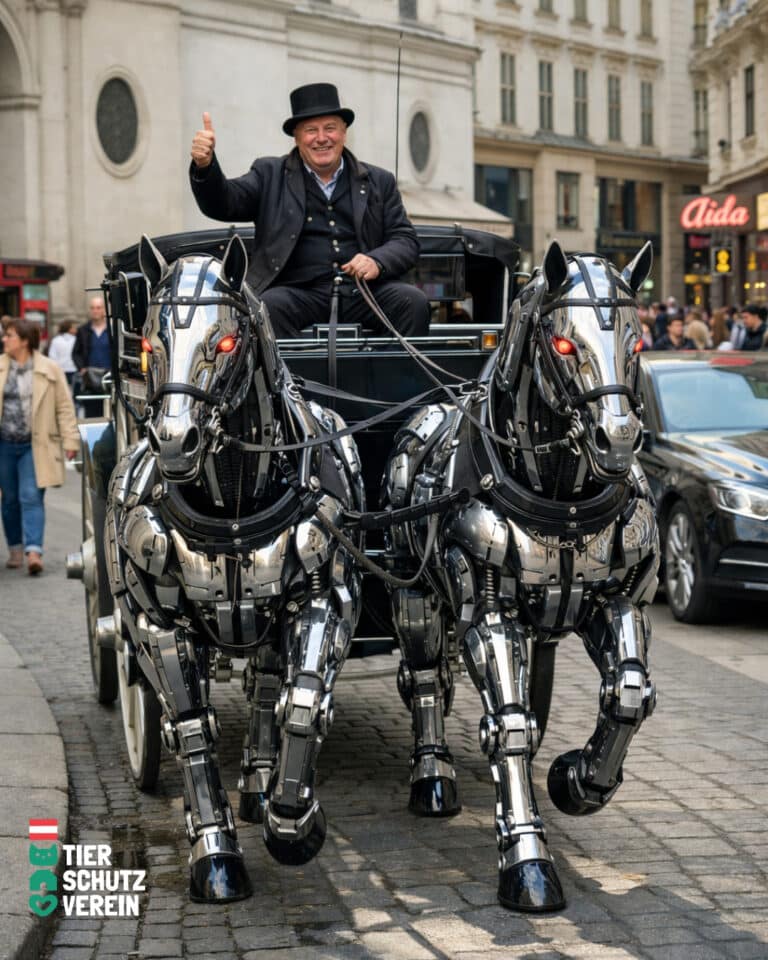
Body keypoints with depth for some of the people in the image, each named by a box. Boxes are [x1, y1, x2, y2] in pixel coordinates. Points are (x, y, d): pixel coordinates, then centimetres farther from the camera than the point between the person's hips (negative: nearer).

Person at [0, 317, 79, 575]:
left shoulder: (49, 370, -3)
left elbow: (64, 406, -1)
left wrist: (70, 440, -5)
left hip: (34, 446, -3)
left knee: (31, 497, -11)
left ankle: (34, 551, -15)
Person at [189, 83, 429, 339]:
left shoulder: (379, 182, 19)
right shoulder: (270, 175, 15)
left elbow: (406, 239, 13)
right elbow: (223, 204, 3)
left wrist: (377, 261, -10)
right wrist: (205, 166, -19)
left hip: (363, 291, 2)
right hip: (300, 294, -2)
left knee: (414, 302, -25)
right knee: (270, 306, -34)